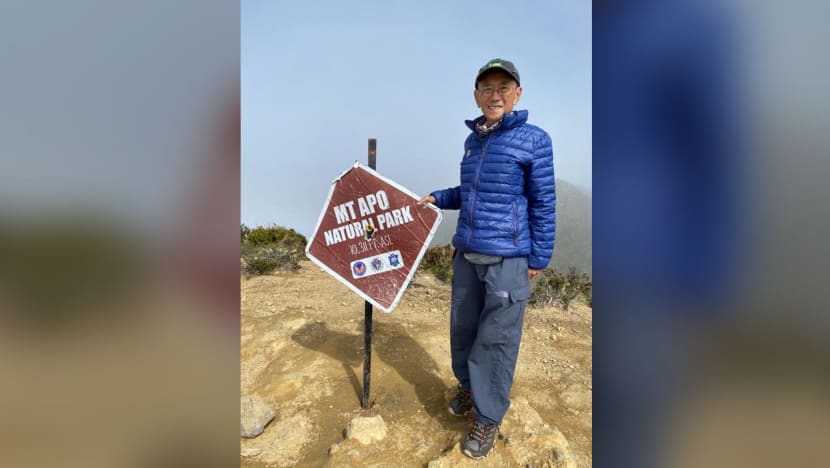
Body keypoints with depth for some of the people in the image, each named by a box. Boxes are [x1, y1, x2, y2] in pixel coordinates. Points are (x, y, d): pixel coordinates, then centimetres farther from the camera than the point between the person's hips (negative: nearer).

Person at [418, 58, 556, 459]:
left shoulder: (534, 140, -7)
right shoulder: (473, 140, 9)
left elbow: (543, 204, -5)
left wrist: (539, 258, -6)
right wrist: (438, 198, 9)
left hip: (508, 259, -5)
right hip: (467, 255, 6)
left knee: (496, 339, 3)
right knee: (463, 327, 16)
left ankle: (488, 419, 21)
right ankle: (467, 386, 42)